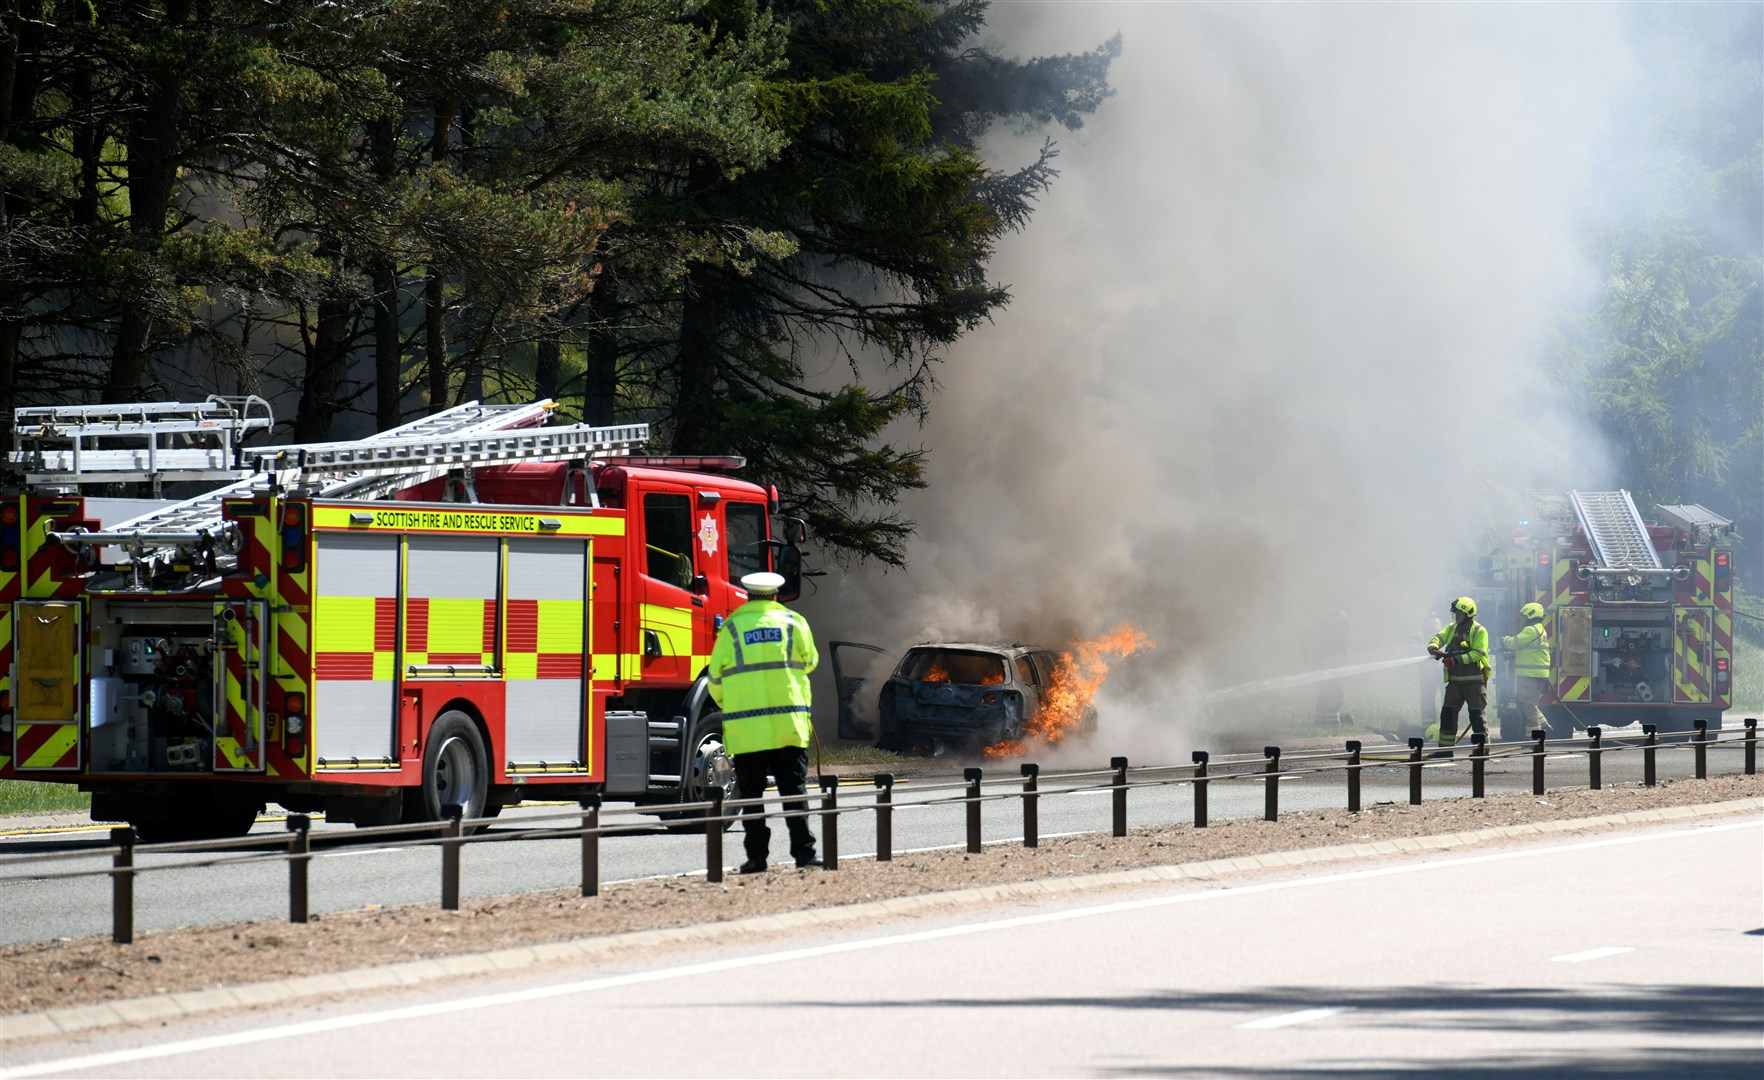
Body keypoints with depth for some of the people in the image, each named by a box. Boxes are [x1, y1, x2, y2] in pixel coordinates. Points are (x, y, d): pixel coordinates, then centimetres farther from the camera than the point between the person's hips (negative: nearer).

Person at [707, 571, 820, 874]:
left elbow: (716, 679, 7)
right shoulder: (793, 622, 6)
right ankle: (803, 851, -2)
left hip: (744, 727, -1)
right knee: (794, 791, 4)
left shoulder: (731, 627, 4)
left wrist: (729, 709, 24)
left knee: (751, 794, 5)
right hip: (788, 723, 1)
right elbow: (809, 661, 21)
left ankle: (757, 856, 2)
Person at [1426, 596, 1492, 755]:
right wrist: (1433, 647, -17)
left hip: (1474, 680, -7)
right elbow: (1439, 638, 8)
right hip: (1455, 681, 7)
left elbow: (1478, 653, -18)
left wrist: (1457, 660, -25)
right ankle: (1446, 749, 14)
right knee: (1447, 714, 7)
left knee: (1476, 715, -5)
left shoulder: (1479, 631, -9)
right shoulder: (1452, 628, 12)